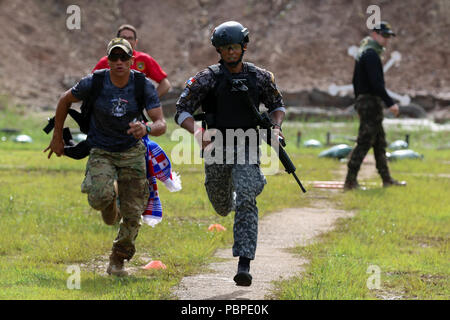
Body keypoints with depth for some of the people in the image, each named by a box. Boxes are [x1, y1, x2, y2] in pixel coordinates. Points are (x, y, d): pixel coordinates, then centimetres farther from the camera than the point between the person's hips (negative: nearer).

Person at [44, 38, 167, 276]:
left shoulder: (144, 86, -14)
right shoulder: (94, 83, -15)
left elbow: (161, 124, -19)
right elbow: (65, 101, 3)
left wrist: (147, 128, -43)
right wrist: (57, 136, 8)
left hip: (132, 151, 1)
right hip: (101, 151, -1)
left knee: (133, 215, -2)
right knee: (100, 197, -29)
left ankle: (118, 261, 22)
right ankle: (109, 203, 11)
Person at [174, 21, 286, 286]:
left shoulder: (260, 77, 0)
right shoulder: (207, 78, -7)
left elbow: (277, 105, 17)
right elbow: (182, 111, -8)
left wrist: (276, 127, -4)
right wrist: (197, 131, -27)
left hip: (247, 147, -1)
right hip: (216, 148, 1)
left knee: (246, 202, -18)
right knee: (222, 206, 18)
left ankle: (244, 265, -21)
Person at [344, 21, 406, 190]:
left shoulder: (364, 53, 17)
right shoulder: (371, 54, -15)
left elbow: (355, 80, 22)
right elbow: (376, 83, -23)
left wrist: (359, 101, 23)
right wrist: (390, 103, -22)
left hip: (364, 101, 11)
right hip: (371, 102, -11)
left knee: (380, 143, 14)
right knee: (364, 142, -10)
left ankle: (387, 179, 19)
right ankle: (350, 181, -10)